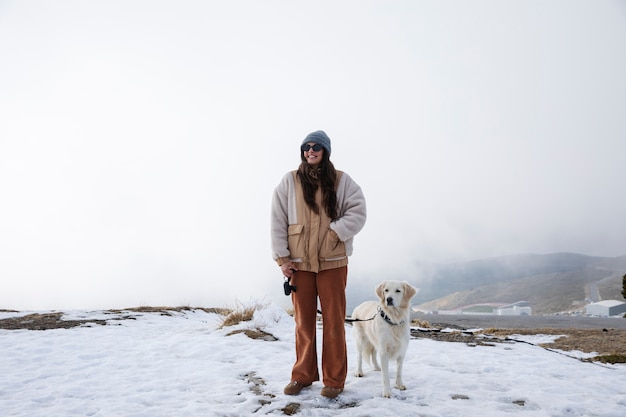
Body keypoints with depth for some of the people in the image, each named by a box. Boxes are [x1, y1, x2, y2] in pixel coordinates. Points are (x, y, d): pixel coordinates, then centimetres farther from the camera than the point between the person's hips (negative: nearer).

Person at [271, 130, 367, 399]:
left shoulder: (341, 181, 2)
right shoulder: (290, 181, 3)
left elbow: (357, 213, -4)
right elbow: (278, 221, 2)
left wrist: (334, 233, -17)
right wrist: (282, 258, -3)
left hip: (332, 261, -1)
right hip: (299, 262, 1)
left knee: (334, 321, 3)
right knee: (303, 321, 10)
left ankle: (334, 380, 14)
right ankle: (303, 375, 23)